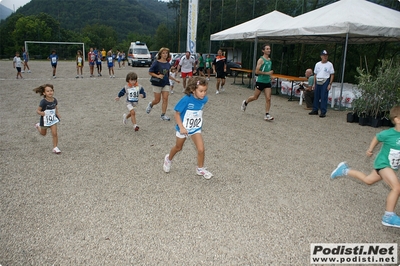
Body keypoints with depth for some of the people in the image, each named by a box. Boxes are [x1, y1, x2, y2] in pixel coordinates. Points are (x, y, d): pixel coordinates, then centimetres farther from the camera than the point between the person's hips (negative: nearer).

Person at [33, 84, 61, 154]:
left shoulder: (55, 100, -10)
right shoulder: (43, 102, -24)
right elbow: (38, 111, -18)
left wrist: (57, 114, -5)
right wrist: (43, 113, -37)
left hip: (53, 119, 2)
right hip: (45, 120, -2)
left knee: (54, 133, -8)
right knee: (43, 134, 23)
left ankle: (55, 147, 6)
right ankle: (38, 126, 55)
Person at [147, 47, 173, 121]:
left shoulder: (168, 64, 6)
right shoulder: (156, 63, -10)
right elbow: (150, 72, -9)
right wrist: (157, 76, -21)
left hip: (166, 83, 4)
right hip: (157, 83, -4)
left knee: (165, 99, -3)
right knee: (157, 100, 4)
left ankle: (163, 115, 4)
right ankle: (151, 104, 39)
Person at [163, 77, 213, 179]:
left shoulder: (204, 99, -14)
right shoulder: (186, 99, -28)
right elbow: (177, 114, -20)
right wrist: (181, 127, -26)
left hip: (196, 129, 3)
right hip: (183, 128, -3)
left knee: (201, 149, -9)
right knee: (178, 148, 19)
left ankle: (200, 169, 15)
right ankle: (168, 159, 50)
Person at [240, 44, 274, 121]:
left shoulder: (269, 59, 11)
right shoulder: (261, 60, -12)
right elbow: (257, 71, -18)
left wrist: (270, 73, 12)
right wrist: (267, 73, -19)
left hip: (267, 82, 6)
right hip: (260, 81, -6)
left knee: (268, 98, -5)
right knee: (255, 97, 9)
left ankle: (267, 115, -2)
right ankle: (245, 103, 37)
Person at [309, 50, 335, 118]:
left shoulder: (329, 64, 0)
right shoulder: (317, 64, 12)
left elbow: (332, 75, -2)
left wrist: (330, 84, -10)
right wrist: (314, 83, 10)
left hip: (325, 82, -5)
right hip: (318, 82, 5)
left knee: (324, 97, -7)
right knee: (316, 96, 8)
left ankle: (323, 112, -4)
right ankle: (315, 110, 19)